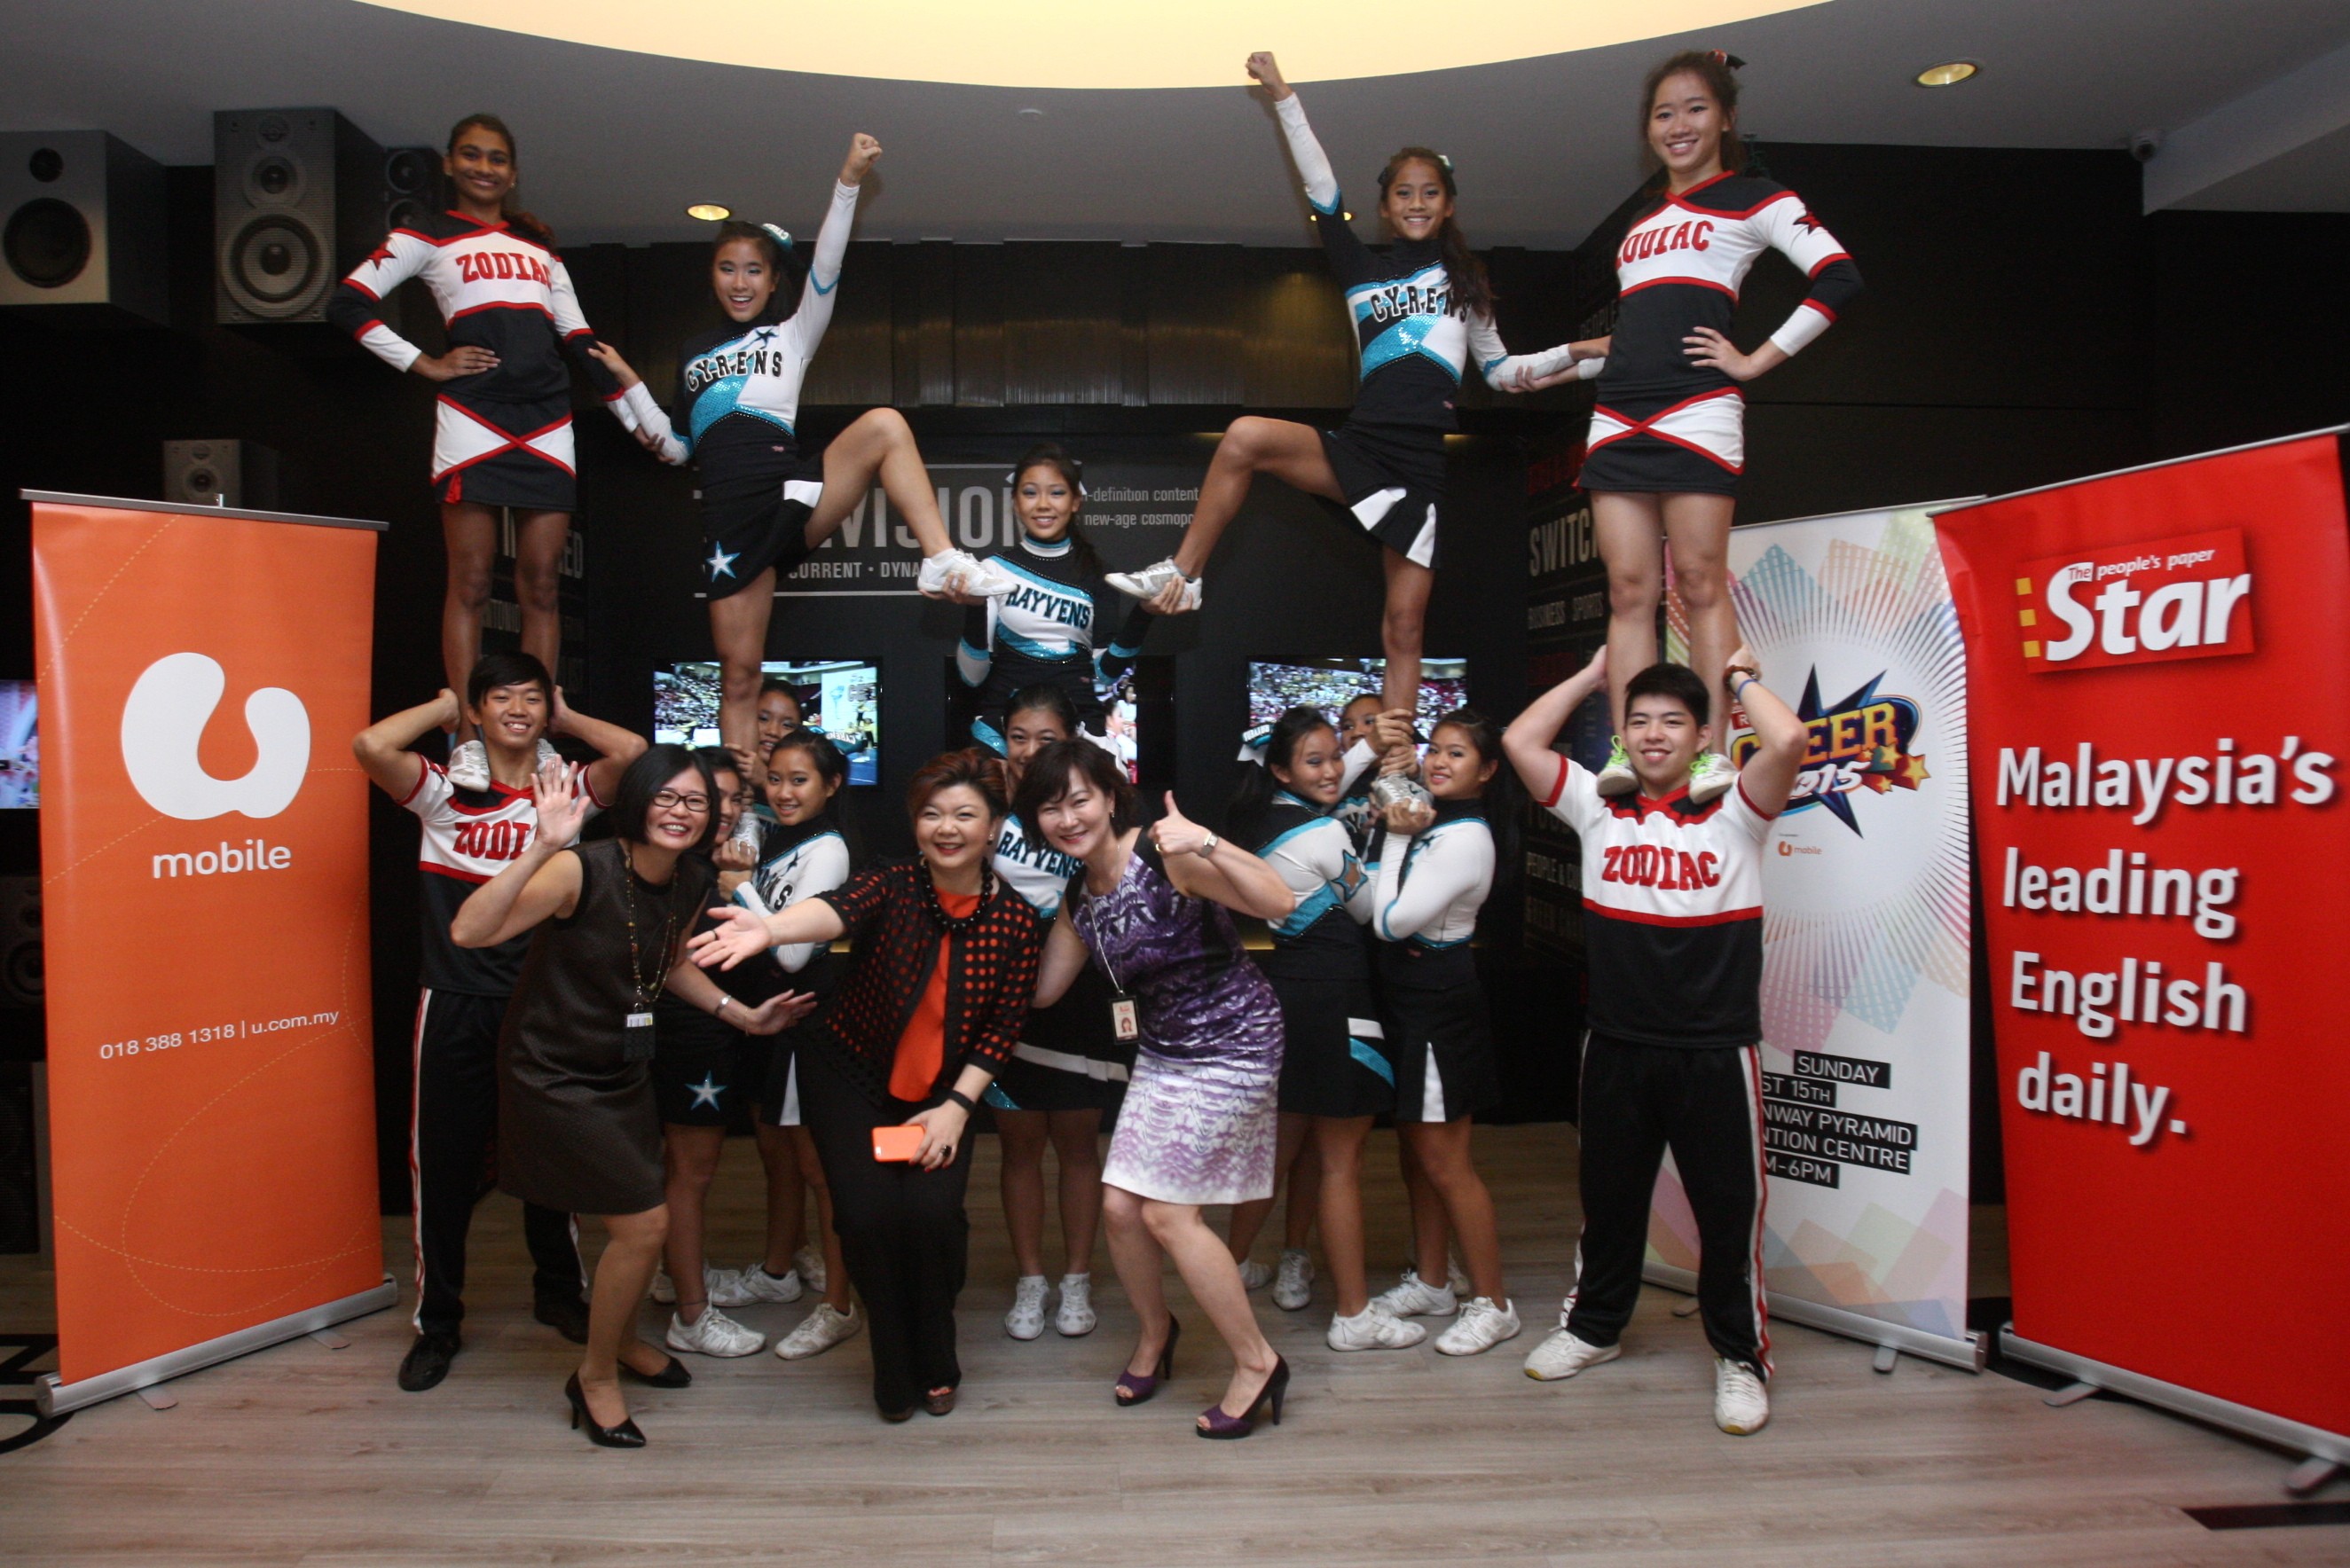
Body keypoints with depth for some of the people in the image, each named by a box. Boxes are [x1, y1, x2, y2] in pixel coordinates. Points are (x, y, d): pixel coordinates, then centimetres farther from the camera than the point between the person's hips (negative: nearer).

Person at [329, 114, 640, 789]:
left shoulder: (539, 248, 24)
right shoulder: (427, 238, 12)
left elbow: (580, 344, 21)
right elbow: (347, 303, 6)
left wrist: (640, 421, 14)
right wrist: (425, 364, -2)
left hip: (547, 428, 4)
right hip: (472, 422, -4)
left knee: (540, 587, 0)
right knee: (470, 584, -7)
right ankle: (468, 741, -7)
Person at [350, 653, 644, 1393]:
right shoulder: (445, 792, -1)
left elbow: (633, 751, -18)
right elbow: (370, 744, -19)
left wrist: (566, 717, -1)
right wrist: (444, 707, -3)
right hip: (455, 1006, -1)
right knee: (444, 1161, 6)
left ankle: (557, 1290, 35)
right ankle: (438, 1322, 22)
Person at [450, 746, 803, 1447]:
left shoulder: (692, 883, -4)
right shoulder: (583, 871, -26)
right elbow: (468, 932, -37)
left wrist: (743, 1015, 9)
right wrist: (542, 848, -45)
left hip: (624, 1072, 7)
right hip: (554, 1075, -7)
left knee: (637, 1222, 19)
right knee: (646, 1221, -6)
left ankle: (623, 1341, 47)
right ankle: (595, 1377, 18)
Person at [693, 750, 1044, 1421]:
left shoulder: (1016, 919, -10)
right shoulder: (892, 886, -17)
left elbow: (1003, 1028, -6)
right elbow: (837, 910, -39)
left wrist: (956, 1106, -15)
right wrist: (770, 928, -60)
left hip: (942, 1093, 1)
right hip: (850, 1076, -1)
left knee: (932, 1211, -19)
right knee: (868, 1213, -17)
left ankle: (934, 1363, 9)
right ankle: (894, 1371, 9)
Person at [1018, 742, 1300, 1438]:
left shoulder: (1163, 857, -21)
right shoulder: (1078, 896, 3)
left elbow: (1280, 904, -30)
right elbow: (1041, 989, 10)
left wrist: (1207, 845, -42)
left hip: (1232, 1046, -7)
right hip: (1161, 1052, 7)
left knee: (1167, 1213, -6)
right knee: (1120, 1206, 6)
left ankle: (1257, 1362, 12)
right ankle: (1155, 1330, 35)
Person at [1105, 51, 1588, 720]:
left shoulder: (1464, 277, 17)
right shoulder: (1362, 270, 15)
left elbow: (1499, 369, 22)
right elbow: (1321, 189, 10)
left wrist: (1575, 352, 8)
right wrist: (1281, 95, 7)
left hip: (1420, 463, 0)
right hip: (1359, 445, 0)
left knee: (1404, 627, -4)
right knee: (1246, 436, -27)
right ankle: (1181, 575, -16)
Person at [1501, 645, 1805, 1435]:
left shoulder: (1732, 811, -5)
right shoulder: (1598, 807, 4)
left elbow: (1788, 740, -22)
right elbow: (1520, 740, 1)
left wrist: (1740, 677, -5)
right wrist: (1593, 674, 8)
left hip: (1715, 1051, -3)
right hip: (1617, 1047, 3)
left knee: (1729, 1206, 7)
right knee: (1607, 1194, 18)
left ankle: (1741, 1356, 25)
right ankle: (1593, 1325, 38)